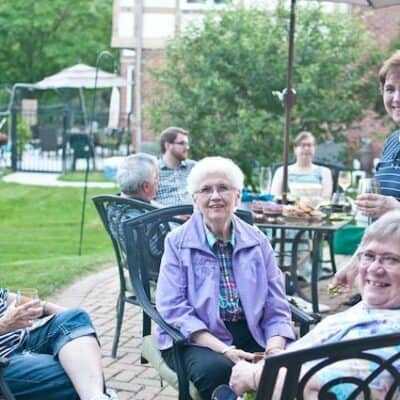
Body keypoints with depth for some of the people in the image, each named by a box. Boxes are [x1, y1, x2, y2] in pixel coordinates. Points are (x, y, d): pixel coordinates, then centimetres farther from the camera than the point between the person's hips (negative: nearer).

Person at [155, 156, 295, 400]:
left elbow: (276, 309, 7)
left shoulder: (258, 242, 9)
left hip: (252, 336, 3)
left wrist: (275, 349, -14)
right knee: (217, 369, -34)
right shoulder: (177, 242, 0)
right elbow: (174, 309, -8)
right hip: (198, 340, -2)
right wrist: (223, 349, -20)